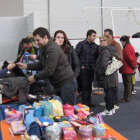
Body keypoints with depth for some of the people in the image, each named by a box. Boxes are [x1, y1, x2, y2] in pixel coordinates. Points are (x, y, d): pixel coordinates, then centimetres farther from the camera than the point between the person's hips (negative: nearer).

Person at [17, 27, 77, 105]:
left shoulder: (52, 49, -20)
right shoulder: (45, 48, 13)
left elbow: (49, 70, -24)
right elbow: (41, 64, 17)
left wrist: (35, 78, -15)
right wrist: (26, 66, 5)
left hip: (67, 84, -10)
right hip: (58, 84, 10)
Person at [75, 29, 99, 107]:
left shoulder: (95, 46, 8)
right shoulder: (81, 44, -5)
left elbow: (97, 57, 17)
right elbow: (76, 56, -6)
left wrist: (95, 65, 4)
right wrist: (81, 65, -9)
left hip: (92, 69, 5)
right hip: (84, 69, -4)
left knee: (89, 86, 11)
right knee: (85, 86, -2)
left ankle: (88, 101, 21)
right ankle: (85, 102, 6)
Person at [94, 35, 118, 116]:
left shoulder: (105, 51, -17)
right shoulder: (112, 49, 14)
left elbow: (104, 64, -26)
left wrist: (100, 72, -14)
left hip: (107, 76, -10)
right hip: (113, 75, 10)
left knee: (108, 92, -3)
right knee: (111, 92, 15)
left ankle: (108, 110, 4)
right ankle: (112, 108, 24)